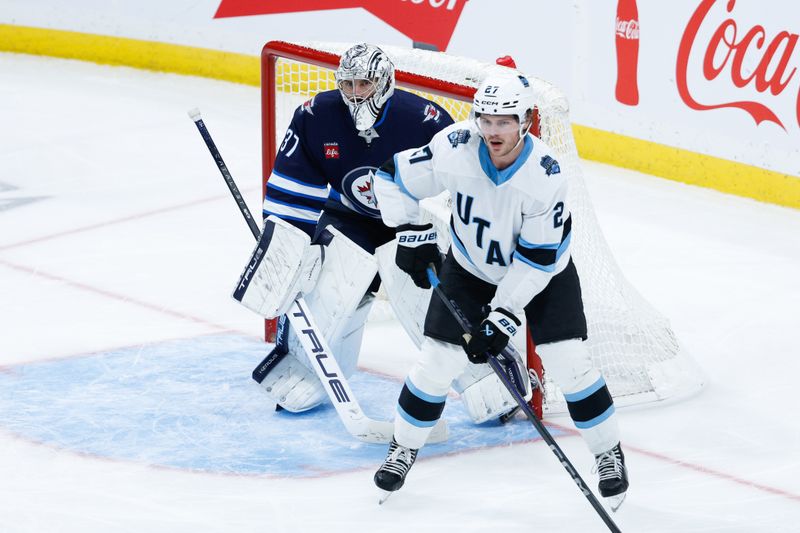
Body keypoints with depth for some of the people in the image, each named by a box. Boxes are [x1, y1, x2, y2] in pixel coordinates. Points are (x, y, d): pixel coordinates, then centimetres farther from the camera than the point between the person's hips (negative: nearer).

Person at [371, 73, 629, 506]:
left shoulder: (546, 175, -32)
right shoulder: (455, 148, -28)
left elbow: (537, 258, -27)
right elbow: (396, 178, -11)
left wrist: (503, 316, -28)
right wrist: (412, 234, -14)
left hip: (542, 272, -2)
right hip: (470, 268, 2)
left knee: (567, 362, -10)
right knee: (437, 361, -2)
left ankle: (609, 454, 10)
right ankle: (404, 447, 21)